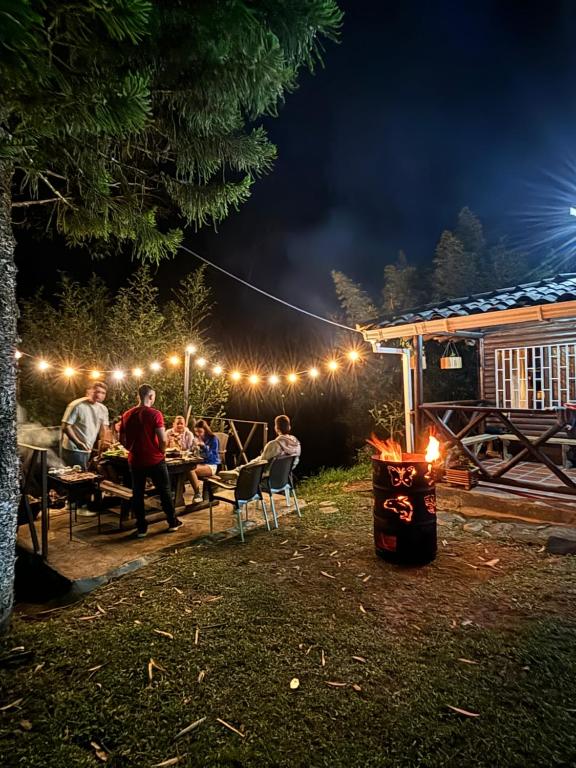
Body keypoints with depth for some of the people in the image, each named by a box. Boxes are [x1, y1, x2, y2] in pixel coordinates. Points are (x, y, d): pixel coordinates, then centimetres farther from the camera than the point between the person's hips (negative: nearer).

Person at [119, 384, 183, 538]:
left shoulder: (127, 415, 2)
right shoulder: (155, 414, -14)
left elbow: (122, 440, 8)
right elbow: (163, 440, -18)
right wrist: (161, 452, 1)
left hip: (135, 461, 4)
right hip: (155, 460, -4)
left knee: (137, 494, 13)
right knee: (164, 491, 11)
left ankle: (141, 528, 18)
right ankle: (173, 522, 22)